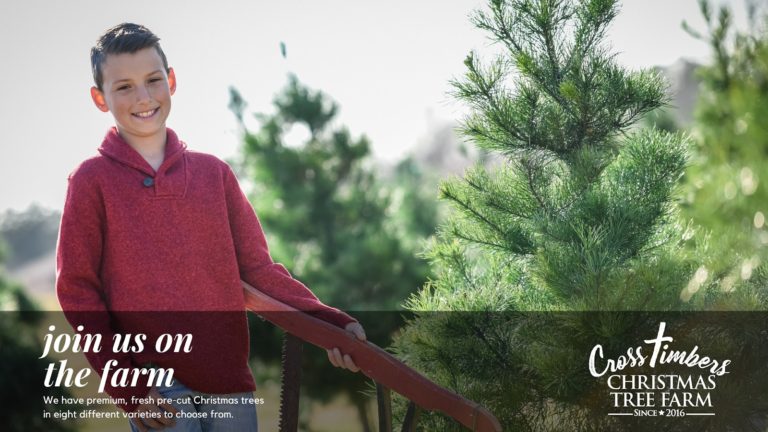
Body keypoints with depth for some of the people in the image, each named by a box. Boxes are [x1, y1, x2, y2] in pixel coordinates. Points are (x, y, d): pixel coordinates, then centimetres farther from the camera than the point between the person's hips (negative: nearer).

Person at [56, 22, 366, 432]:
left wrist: (330, 322, -6)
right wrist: (125, 385, -10)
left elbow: (258, 268, 8)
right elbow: (76, 289, -1)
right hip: (153, 388, -3)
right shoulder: (92, 180, 0)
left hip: (229, 379, 4)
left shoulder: (214, 173, 10)